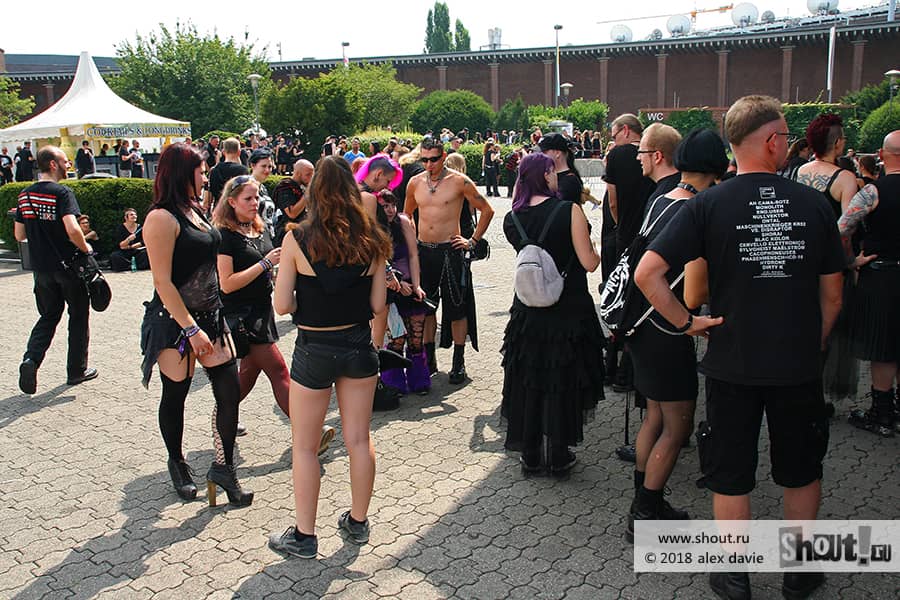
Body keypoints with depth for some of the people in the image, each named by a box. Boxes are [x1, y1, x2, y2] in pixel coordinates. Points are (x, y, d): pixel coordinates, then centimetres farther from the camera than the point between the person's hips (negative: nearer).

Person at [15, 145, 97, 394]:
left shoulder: (25, 195, 5)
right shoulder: (62, 193, -15)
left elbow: (19, 236, 9)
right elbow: (73, 230, -28)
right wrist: (85, 248, -10)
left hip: (41, 268, 5)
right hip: (69, 266, -5)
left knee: (48, 316, 17)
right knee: (78, 317, 11)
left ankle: (31, 358, -6)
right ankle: (77, 370, 18)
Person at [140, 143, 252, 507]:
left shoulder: (195, 210, 10)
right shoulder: (162, 218, -16)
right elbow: (163, 281, -19)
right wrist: (191, 329, -20)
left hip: (209, 316, 7)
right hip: (175, 323, -7)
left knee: (229, 390, 2)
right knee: (175, 396, 11)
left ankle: (223, 466, 15)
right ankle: (177, 465, 32)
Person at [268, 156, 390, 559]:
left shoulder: (298, 239, -13)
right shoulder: (371, 240, -5)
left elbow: (282, 305, -11)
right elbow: (376, 305, -2)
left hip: (314, 349, -3)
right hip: (359, 346, 3)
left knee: (305, 446, 11)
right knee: (359, 439, 15)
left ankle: (304, 535, 22)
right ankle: (358, 523, 30)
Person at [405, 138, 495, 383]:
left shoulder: (459, 181, -7)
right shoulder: (415, 183, 6)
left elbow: (487, 210, 0)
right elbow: (407, 214, 23)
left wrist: (473, 241, -3)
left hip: (450, 250, -4)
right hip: (422, 250, 4)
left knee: (456, 308, 1)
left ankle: (458, 362, 12)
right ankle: (429, 358, 23)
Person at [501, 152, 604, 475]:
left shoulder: (512, 219, -1)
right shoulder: (569, 210, -14)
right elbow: (589, 263, -14)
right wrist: (598, 251, 7)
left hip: (527, 312, 4)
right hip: (569, 309, -3)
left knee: (528, 381, 14)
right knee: (564, 380, 10)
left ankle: (530, 455, 24)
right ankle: (559, 457, 20)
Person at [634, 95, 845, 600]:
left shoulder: (708, 205, -10)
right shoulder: (814, 203, -4)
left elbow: (647, 273, -19)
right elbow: (832, 296, 2)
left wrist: (685, 322, -8)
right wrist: (812, 346, 15)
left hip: (733, 364, -1)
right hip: (800, 365, 2)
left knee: (732, 476, 14)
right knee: (802, 472, 21)